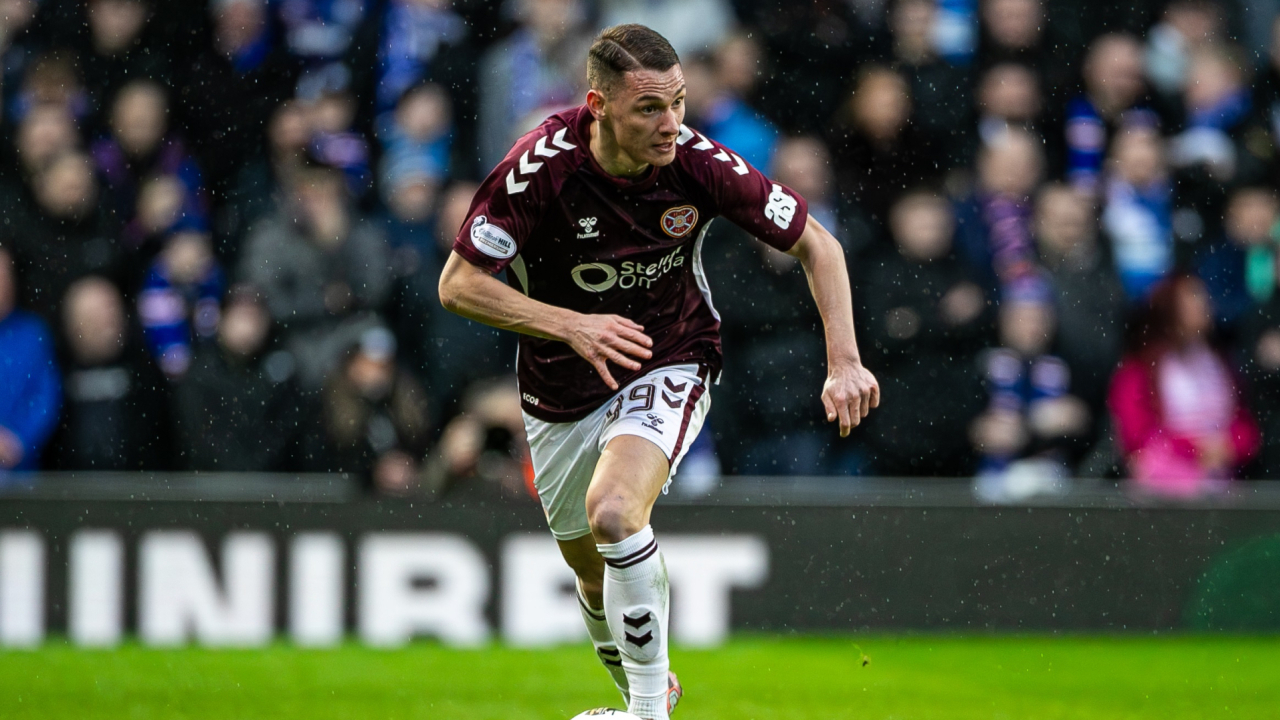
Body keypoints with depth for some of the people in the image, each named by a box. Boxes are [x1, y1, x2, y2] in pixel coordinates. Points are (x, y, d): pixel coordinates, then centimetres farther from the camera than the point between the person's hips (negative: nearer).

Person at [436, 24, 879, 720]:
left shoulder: (696, 161, -22)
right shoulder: (540, 165, -25)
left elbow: (815, 243, -8)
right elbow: (458, 283, -19)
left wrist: (844, 362, -17)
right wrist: (571, 325, -31)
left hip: (668, 364, -2)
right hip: (562, 391, 2)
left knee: (613, 511, -30)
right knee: (594, 575, 14)